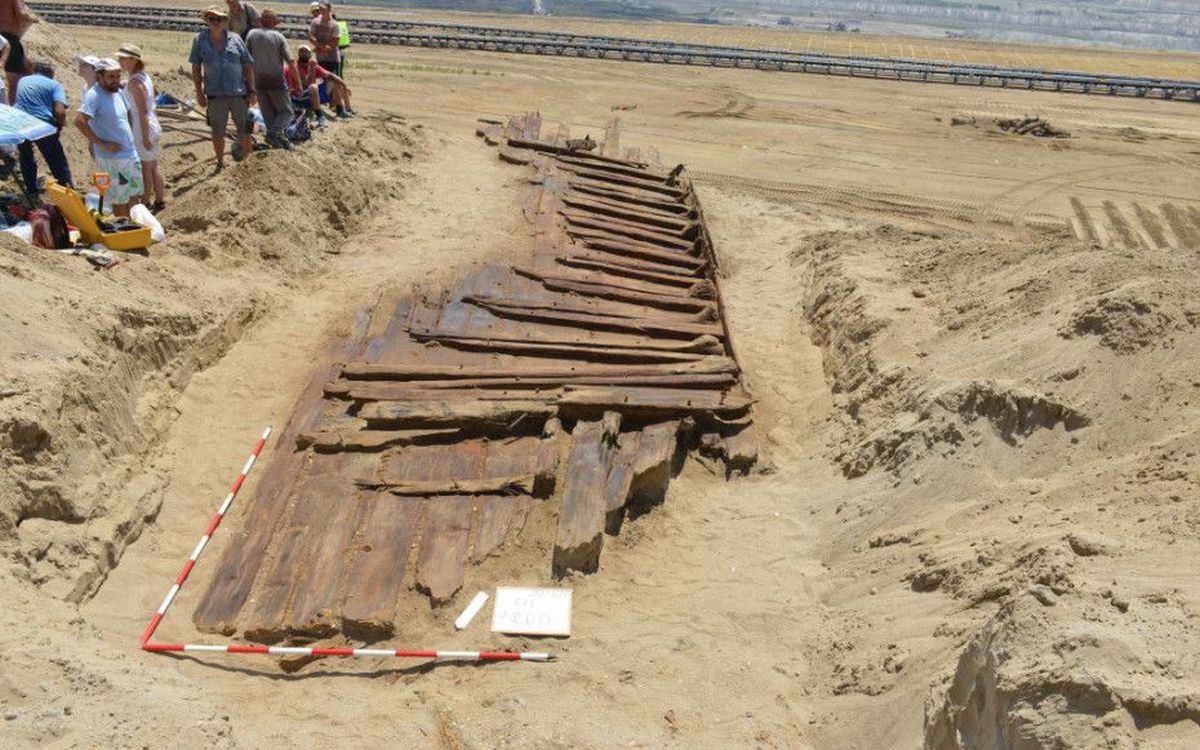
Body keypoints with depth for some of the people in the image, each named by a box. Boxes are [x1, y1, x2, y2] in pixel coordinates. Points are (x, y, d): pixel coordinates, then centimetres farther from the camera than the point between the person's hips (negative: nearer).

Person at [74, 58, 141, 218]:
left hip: (131, 154, 8)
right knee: (120, 199, 1)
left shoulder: (118, 92, 9)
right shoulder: (94, 95, -16)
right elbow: (79, 121, -27)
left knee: (132, 195, 18)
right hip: (112, 159, -8)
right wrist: (101, 143, -24)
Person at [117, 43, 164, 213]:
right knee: (153, 166, 17)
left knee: (145, 168, 2)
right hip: (153, 127, 9)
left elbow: (143, 112, -21)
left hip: (143, 129, -9)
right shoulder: (144, 76, 8)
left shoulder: (134, 82, -18)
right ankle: (160, 200, 26)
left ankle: (146, 203, 11)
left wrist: (145, 137, -20)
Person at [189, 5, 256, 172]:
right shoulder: (200, 40, 0)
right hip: (215, 94, 0)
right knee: (217, 132, 6)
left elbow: (248, 66, 4)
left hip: (239, 92, 0)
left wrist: (252, 91, 0)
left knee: (244, 129, 9)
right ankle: (220, 163, 20)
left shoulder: (235, 39, 1)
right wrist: (199, 92, 0)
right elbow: (196, 68, 5)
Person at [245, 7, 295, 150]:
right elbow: (291, 63, -7)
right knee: (286, 111, 5)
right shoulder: (278, 36, -5)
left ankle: (280, 140, 13)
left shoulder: (252, 34, 1)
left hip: (258, 80, 3)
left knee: (269, 114, 13)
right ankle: (273, 133, -18)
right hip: (276, 80, -3)